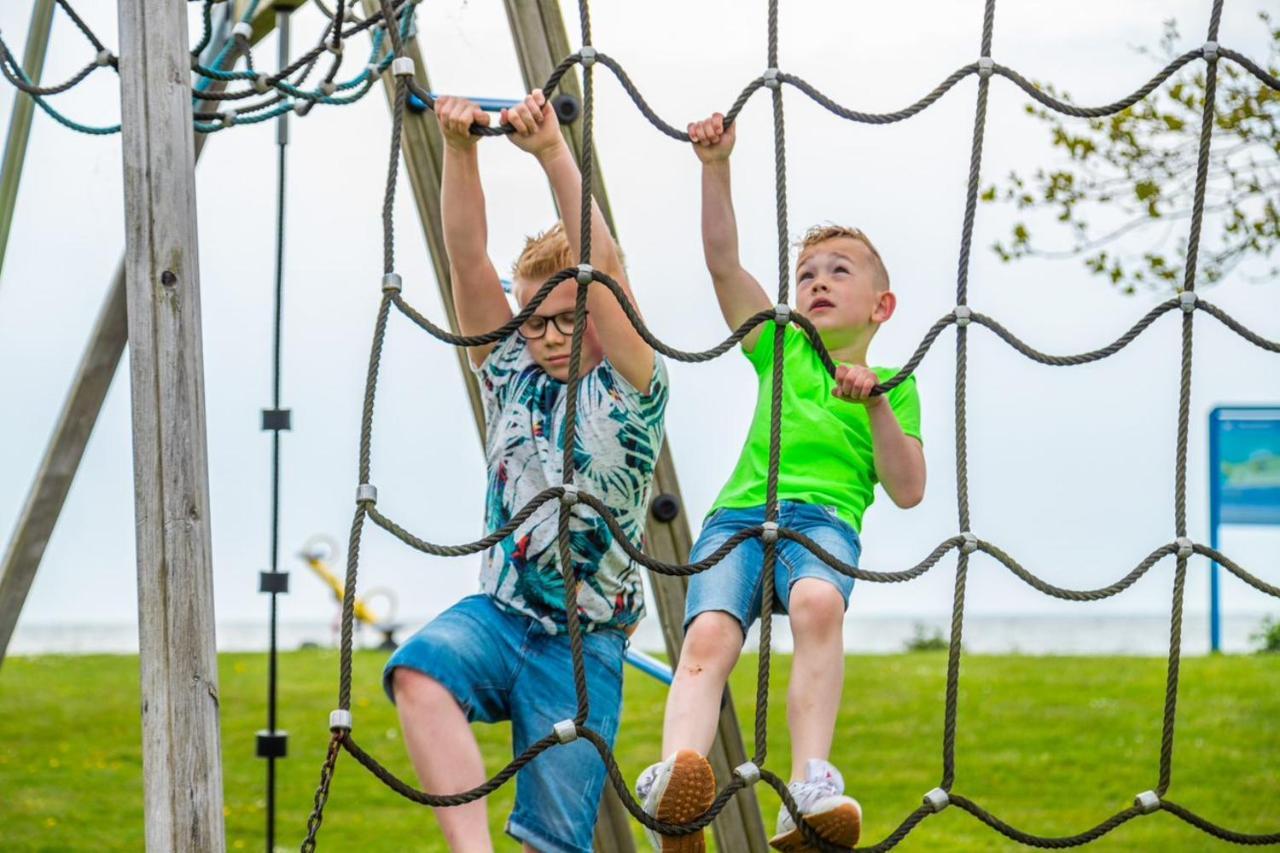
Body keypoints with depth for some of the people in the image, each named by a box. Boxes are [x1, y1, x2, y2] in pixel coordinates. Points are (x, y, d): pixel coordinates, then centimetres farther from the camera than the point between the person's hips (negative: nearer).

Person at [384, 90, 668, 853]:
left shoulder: (630, 391, -3)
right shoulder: (510, 375, 9)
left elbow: (605, 270, -18)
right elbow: (468, 260, -3)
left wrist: (554, 154, -29)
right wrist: (459, 150, -18)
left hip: (582, 643, -3)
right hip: (498, 614, 3)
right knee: (421, 669, -32)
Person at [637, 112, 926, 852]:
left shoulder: (894, 385, 24)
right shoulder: (781, 347, 28)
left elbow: (908, 492, 12)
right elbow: (723, 259, 17)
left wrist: (877, 407, 0)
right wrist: (716, 167, 4)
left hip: (826, 516, -1)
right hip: (740, 511, 2)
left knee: (818, 603, -38)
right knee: (710, 633, -30)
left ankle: (812, 789, -49)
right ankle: (678, 777, -55)